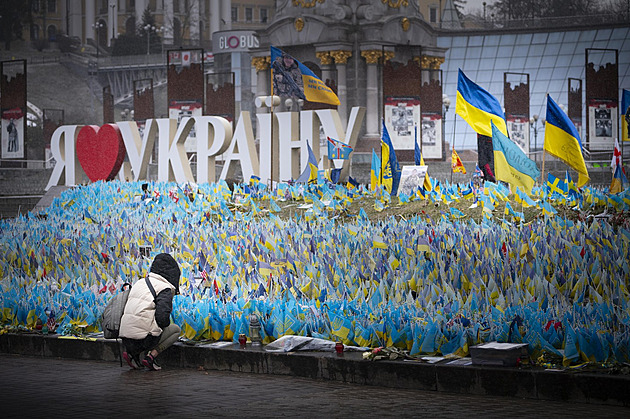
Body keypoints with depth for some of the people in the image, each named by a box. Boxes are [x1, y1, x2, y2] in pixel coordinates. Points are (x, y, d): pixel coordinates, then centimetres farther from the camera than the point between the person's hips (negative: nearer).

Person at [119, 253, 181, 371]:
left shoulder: (140, 283, 18)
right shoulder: (165, 290, -6)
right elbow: (162, 317, -17)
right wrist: (167, 323, 6)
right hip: (143, 338, -7)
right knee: (176, 329, 17)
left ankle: (132, 353, 13)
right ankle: (151, 356, -1)